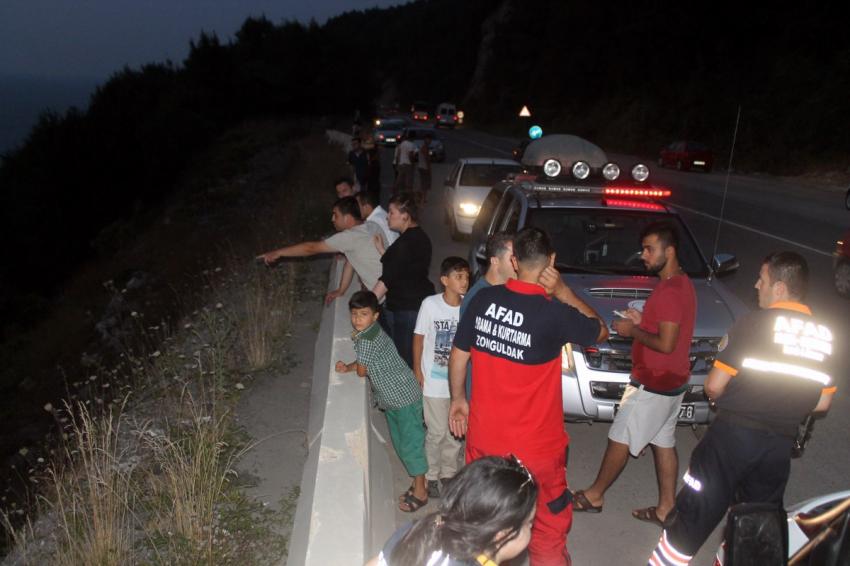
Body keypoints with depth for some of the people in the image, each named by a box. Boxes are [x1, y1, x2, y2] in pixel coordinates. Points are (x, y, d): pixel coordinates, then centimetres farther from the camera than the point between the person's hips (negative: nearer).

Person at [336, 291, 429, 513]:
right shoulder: (366, 333, 4)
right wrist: (348, 367, -3)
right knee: (400, 443, 19)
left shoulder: (366, 340, -26)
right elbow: (367, 361, 14)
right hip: (392, 399, 10)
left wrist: (351, 367, 3)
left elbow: (362, 371, -17)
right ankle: (419, 483, 33)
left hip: (404, 397, -10)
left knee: (410, 444, 2)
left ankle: (420, 493, 16)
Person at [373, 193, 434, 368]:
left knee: (404, 356, -5)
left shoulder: (407, 241, -17)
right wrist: (382, 250, 11)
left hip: (407, 309, -10)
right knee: (416, 355, 13)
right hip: (420, 303, 10)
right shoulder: (419, 236, 13)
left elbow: (388, 278, -18)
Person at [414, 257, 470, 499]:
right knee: (437, 432, 5)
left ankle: (448, 472, 34)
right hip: (434, 381, -3)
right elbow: (419, 338, -5)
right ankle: (431, 476, 25)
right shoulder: (430, 304, -14)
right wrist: (417, 371, -4)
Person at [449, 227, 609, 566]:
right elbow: (601, 331, -1)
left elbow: (458, 356, 2)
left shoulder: (483, 299, -9)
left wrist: (458, 399, 17)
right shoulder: (555, 314, -21)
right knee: (549, 527, 21)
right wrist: (562, 292, -8)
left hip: (483, 437, 4)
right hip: (534, 447, -4)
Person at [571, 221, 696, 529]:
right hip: (672, 381, 10)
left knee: (620, 439, 5)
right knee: (663, 442, 16)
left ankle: (594, 496, 20)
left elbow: (666, 343, -27)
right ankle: (665, 508, 25)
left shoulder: (669, 291, -24)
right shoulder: (681, 283, 9)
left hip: (652, 385, -10)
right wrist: (642, 321, 6)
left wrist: (633, 331, -14)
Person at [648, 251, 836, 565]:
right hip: (781, 445, 5)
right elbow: (822, 403, 9)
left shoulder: (755, 323, -13)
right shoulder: (824, 335, 3)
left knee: (696, 514, 5)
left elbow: (713, 386, -12)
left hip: (734, 433, -5)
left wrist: (720, 397, 9)